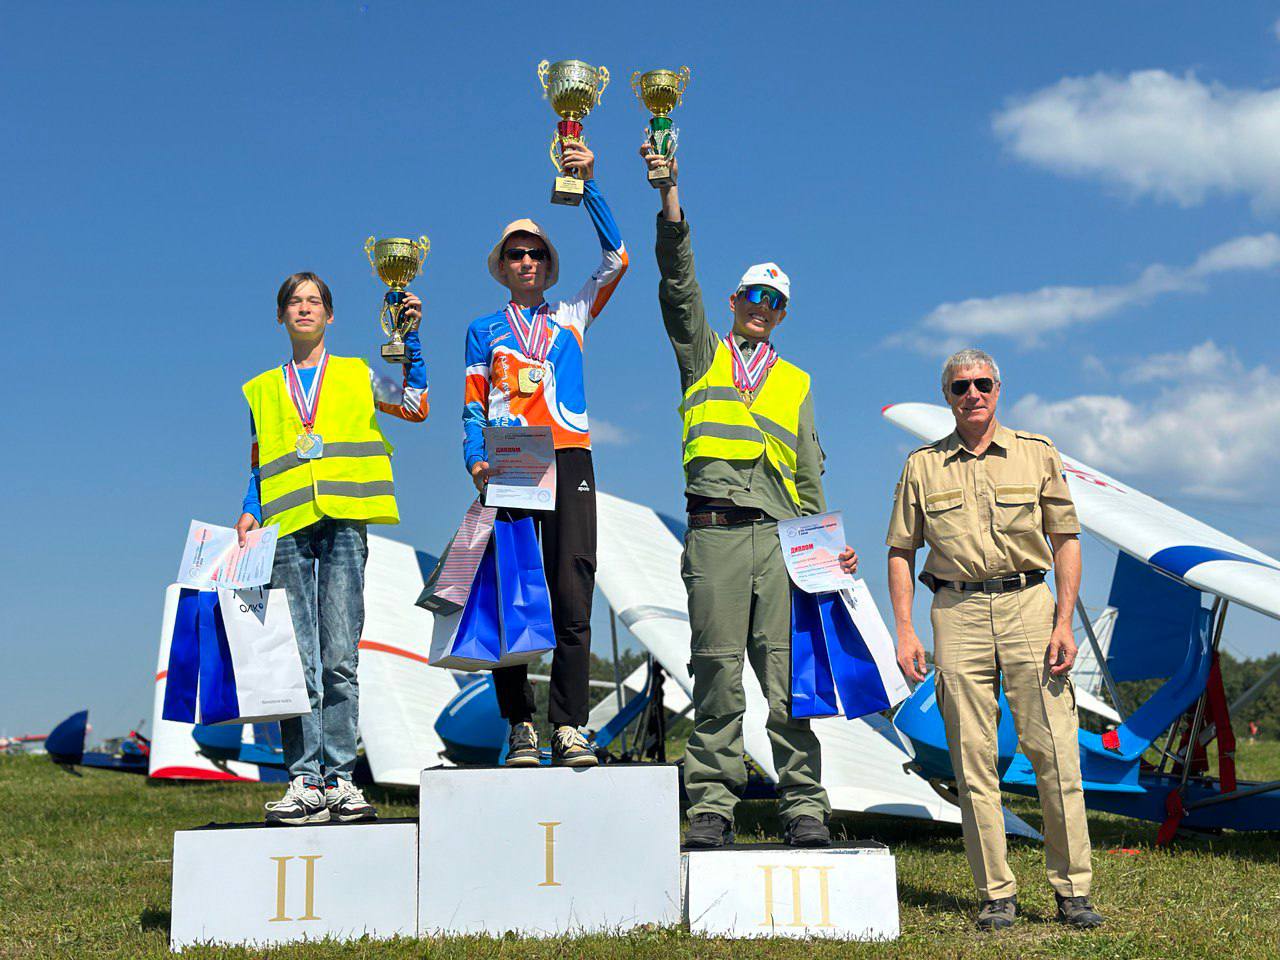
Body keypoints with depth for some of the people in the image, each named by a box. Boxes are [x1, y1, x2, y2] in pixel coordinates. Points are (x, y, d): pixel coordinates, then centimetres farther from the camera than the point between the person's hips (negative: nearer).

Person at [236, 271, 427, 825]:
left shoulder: (356, 375, 20)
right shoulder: (263, 390, 23)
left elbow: (416, 408, 10)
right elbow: (259, 467, 20)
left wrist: (411, 339, 9)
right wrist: (250, 513, 3)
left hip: (343, 521, -1)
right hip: (288, 528, 1)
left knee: (340, 658, -7)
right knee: (297, 660, -6)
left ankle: (339, 779, -4)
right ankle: (303, 780, -5)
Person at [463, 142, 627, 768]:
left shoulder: (570, 317, 19)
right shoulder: (484, 331, 19)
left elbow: (615, 258, 9)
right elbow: (473, 409, 13)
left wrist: (588, 185, 0)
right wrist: (476, 462, -5)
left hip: (567, 463, 0)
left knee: (572, 600, -7)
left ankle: (568, 728, -6)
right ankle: (520, 726, 2)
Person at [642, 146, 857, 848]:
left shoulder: (795, 383, 24)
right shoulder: (701, 354, 18)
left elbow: (810, 472, 20)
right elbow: (678, 281, 4)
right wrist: (670, 193, -7)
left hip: (781, 536, 2)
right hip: (715, 534, -2)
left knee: (788, 674, -3)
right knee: (717, 674, -2)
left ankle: (804, 807, 2)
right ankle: (712, 807, 5)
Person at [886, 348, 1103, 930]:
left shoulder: (1037, 453, 9)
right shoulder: (923, 466, 11)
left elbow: (1066, 540, 8)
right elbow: (900, 551, 12)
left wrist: (1064, 623, -3)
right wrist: (904, 631, 2)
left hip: (1028, 604, 0)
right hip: (956, 613, 1)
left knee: (1054, 750, -5)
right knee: (973, 759, 0)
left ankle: (1072, 890, 5)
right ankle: (996, 894, 8)